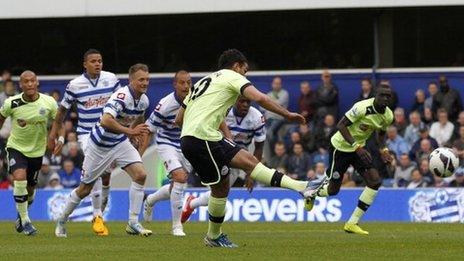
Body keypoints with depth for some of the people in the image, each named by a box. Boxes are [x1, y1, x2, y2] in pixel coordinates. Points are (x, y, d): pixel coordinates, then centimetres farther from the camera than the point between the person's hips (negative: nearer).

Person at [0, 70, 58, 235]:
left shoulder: (48, 103, -15)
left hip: (37, 150, 2)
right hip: (16, 147, -2)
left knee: (30, 188, 14)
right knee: (20, 179, -25)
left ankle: (22, 213, 46)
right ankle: (25, 221, -12)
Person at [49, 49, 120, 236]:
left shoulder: (111, 79, -2)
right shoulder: (75, 85, -7)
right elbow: (63, 110, 6)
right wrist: (55, 133, 10)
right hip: (86, 134, -3)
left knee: (106, 176, 4)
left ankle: (99, 214, 23)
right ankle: (97, 217, -18)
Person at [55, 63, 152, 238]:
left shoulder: (143, 100, -4)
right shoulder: (122, 96, -29)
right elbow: (106, 121, -44)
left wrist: (133, 134, 22)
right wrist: (129, 131, -44)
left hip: (120, 142, 6)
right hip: (100, 145, -6)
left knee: (140, 175, -15)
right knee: (85, 189, 6)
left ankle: (133, 223, -8)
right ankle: (61, 222, 29)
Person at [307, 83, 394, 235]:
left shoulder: (388, 116, -5)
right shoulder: (362, 108, -29)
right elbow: (341, 125, -27)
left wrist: (383, 150, -3)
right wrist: (357, 147, -34)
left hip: (359, 148, 6)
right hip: (341, 147, -6)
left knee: (375, 181, -12)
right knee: (333, 190, 2)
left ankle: (352, 223, -5)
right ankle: (312, 193, 41)